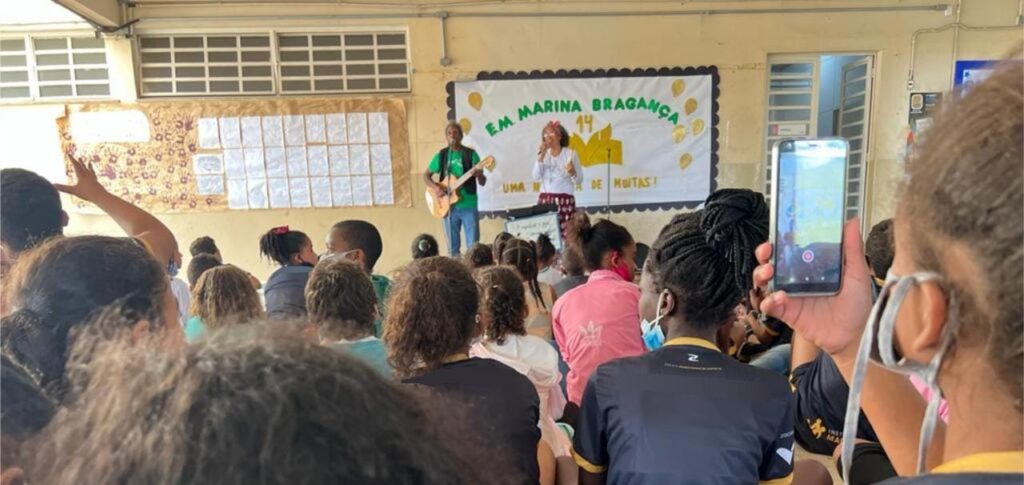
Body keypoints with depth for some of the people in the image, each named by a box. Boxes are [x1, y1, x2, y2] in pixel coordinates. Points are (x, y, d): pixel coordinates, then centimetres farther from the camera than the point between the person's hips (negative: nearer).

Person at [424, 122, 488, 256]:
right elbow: (426, 175, 12)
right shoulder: (441, 155, 6)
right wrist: (435, 187, -8)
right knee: (453, 247, 8)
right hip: (449, 206, 2)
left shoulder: (471, 154, 0)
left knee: (473, 246, -4)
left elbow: (482, 183, -1)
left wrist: (479, 174, -24)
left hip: (469, 206, -2)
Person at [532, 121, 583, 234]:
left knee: (566, 231, -10)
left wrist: (572, 173, -19)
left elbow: (579, 180, 2)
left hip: (565, 200, -3)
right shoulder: (543, 154, 11)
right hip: (545, 200, 3)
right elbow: (536, 177, 0)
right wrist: (541, 157, -6)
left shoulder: (570, 153, 1)